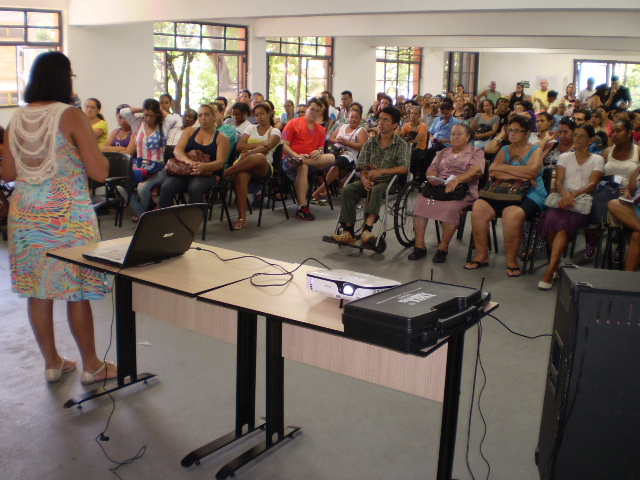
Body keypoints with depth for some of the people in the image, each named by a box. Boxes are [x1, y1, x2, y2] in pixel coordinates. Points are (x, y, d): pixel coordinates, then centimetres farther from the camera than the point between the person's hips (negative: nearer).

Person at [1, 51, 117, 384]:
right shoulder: (71, 116, -11)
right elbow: (100, 172, -13)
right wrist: (90, 150, 6)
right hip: (67, 217, -5)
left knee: (37, 291, 12)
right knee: (76, 292, 4)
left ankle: (52, 363, 24)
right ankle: (91, 366, 16)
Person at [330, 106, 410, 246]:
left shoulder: (401, 144, 2)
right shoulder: (371, 142, 12)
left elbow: (404, 168, -13)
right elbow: (363, 167, 6)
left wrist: (381, 171, -23)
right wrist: (364, 180, -17)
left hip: (388, 182, -4)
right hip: (369, 181, 4)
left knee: (376, 190, -37)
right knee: (348, 189, -24)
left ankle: (367, 229, -48)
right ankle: (348, 232, -28)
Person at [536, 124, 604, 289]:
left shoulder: (597, 160, 14)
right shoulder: (565, 157, 21)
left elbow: (592, 185, -2)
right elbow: (558, 182, 6)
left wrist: (573, 195, -20)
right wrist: (565, 194, -17)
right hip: (563, 199, 2)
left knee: (564, 222, -35)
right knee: (551, 218, -34)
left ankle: (550, 271, -38)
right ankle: (556, 264, -19)